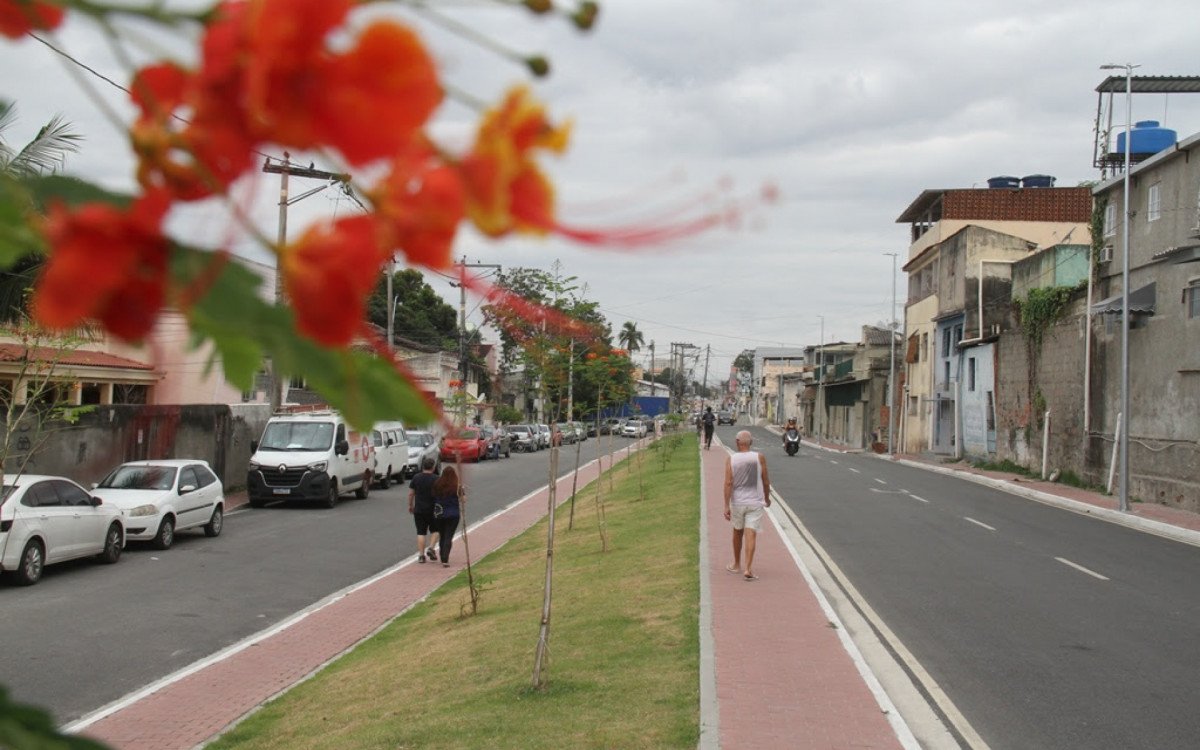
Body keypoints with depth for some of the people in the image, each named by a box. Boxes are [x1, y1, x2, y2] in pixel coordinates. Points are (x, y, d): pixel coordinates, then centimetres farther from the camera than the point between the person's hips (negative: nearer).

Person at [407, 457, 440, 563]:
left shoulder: (416, 478, 1)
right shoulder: (436, 479, -8)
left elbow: (411, 493, 5)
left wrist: (410, 505, 17)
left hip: (419, 510, 2)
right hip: (433, 510, -2)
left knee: (420, 532, 6)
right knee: (434, 530, 16)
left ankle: (421, 555, 2)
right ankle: (431, 548, -2)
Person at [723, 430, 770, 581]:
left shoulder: (731, 459, -7)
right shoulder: (759, 458, -6)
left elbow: (728, 483, -12)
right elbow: (765, 481, -1)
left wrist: (726, 506, -10)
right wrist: (767, 498, 17)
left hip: (737, 502, 1)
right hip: (755, 502, -1)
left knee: (738, 532, 19)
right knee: (751, 534, -4)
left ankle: (737, 565, 32)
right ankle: (748, 569, -15)